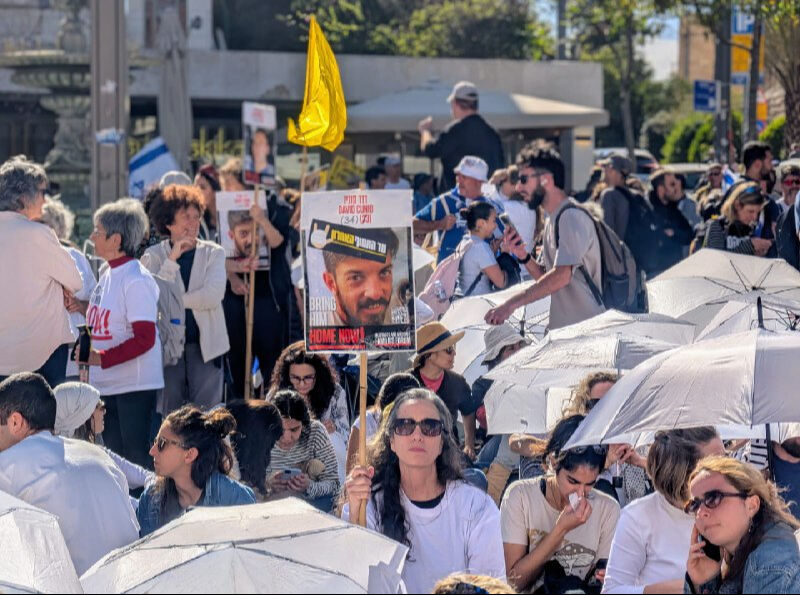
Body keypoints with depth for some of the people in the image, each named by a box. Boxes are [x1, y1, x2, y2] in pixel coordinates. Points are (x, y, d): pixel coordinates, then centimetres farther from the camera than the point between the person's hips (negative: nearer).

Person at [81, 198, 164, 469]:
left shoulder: (137, 280, -15)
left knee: (137, 456, -6)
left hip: (136, 385, -9)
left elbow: (144, 338, -20)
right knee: (114, 455, 12)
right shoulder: (108, 275, 11)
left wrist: (101, 358, -24)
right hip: (108, 385, 9)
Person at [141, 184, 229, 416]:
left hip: (204, 344, 0)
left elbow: (213, 296, -8)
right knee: (169, 414, 4)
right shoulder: (154, 256, 4)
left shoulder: (213, 253, 5)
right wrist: (172, 258, -13)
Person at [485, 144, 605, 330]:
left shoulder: (572, 217, -13)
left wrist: (511, 304, -27)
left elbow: (562, 275, -24)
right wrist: (524, 257, -1)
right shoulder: (553, 221, 18)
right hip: (561, 327, 8)